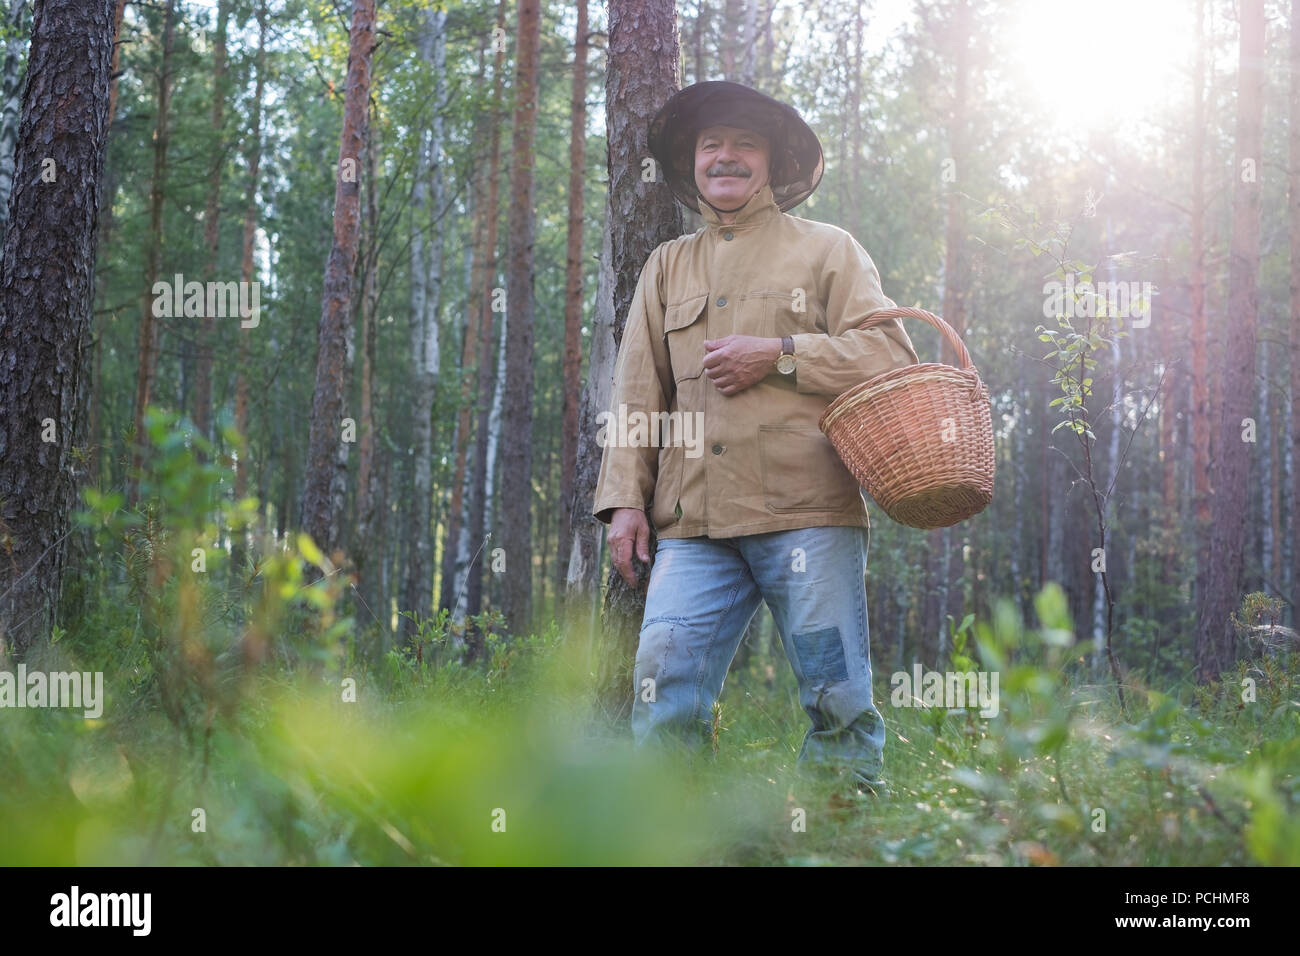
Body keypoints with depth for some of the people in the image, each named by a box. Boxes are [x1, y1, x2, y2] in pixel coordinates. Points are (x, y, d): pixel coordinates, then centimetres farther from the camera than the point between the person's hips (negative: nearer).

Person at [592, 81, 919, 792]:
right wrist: (625, 498, 7)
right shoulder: (667, 266, 24)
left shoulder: (826, 250, 14)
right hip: (694, 523, 3)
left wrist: (778, 354, -7)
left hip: (806, 514, -3)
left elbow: (889, 353, 2)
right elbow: (637, 393, 19)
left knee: (837, 702, -4)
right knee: (665, 697, -8)